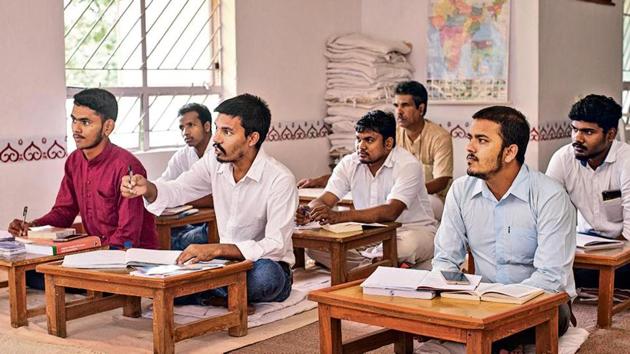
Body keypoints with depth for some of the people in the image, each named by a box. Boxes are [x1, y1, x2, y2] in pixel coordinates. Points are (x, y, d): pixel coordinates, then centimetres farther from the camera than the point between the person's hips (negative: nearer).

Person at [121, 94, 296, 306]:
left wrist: (216, 249, -35)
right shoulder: (214, 163, -2)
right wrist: (146, 188, -23)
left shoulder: (280, 180, -20)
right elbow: (177, 190, 1)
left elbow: (276, 246, -25)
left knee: (264, 274, -40)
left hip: (267, 266, -4)